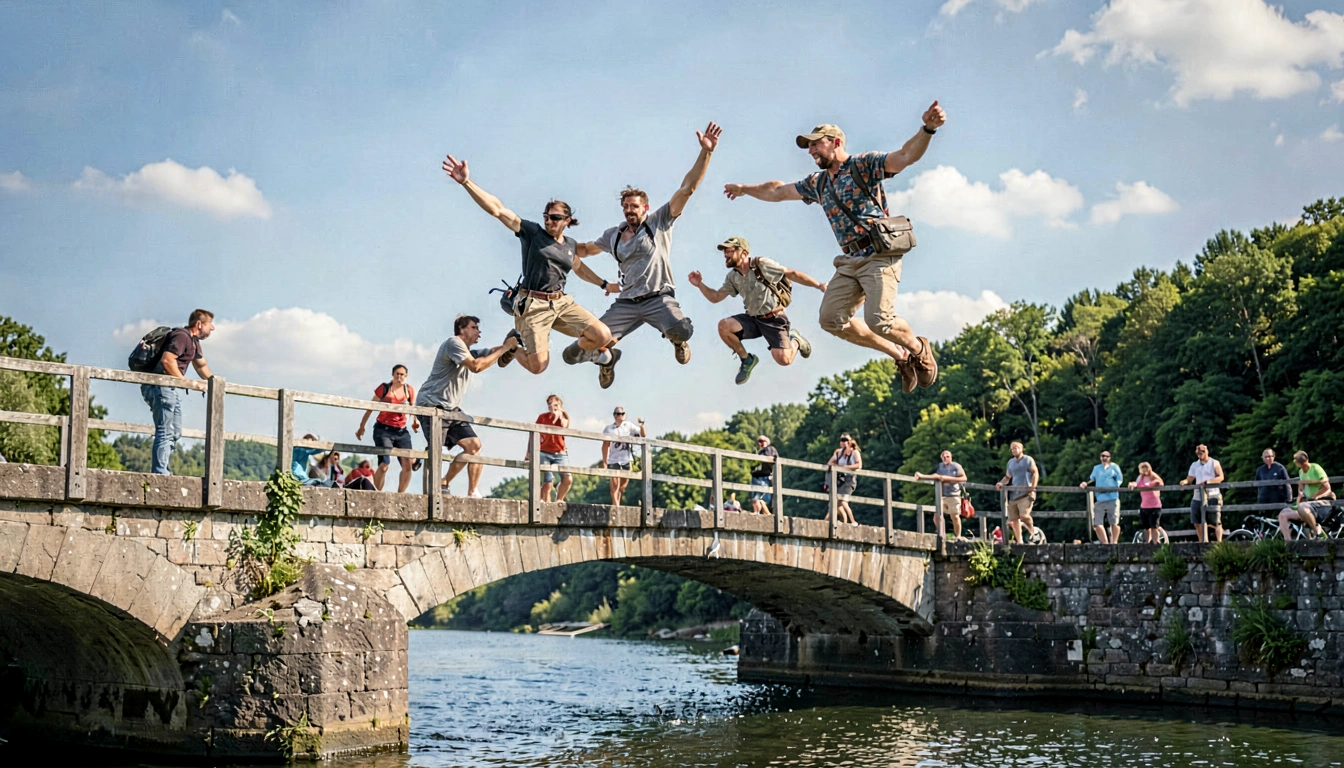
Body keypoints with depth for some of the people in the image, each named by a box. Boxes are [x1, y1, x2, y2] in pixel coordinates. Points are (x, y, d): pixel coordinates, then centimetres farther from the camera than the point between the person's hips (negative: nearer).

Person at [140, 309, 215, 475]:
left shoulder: (193, 341, 20)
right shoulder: (181, 336, -13)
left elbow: (201, 365, 33)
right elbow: (167, 360, -25)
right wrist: (184, 381, -19)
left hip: (172, 389, 11)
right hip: (161, 386, -11)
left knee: (174, 433, 13)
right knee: (165, 432, -13)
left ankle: (159, 470, 16)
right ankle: (159, 472, -14)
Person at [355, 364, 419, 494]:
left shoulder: (409, 390, 5)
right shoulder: (384, 388, -2)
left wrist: (415, 422, -5)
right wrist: (361, 427, 10)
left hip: (401, 431, 4)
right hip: (383, 429, -4)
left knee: (408, 465, -8)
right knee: (385, 464, -18)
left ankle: (400, 495, 4)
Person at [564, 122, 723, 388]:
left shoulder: (659, 222, 3)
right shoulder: (613, 236, 16)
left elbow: (687, 188, -6)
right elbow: (585, 249, 34)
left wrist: (706, 152, -16)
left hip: (659, 298, -3)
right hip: (625, 304, 4)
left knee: (680, 330, -40)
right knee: (576, 353, -9)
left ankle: (679, 341, 4)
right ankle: (607, 358, 31)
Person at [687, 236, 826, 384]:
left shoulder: (762, 264, -13)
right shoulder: (733, 277, 7)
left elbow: (792, 274, -12)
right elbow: (715, 298, 13)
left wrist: (819, 285, -17)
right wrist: (700, 284, -5)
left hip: (774, 320, -5)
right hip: (753, 320, 5)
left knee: (783, 359, -23)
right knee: (723, 326, -21)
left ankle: (795, 341, 16)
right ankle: (746, 360, 2)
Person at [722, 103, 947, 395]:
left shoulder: (864, 165, -3)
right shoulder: (817, 183, 19)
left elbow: (906, 156, -19)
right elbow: (778, 191, 35)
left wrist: (927, 129, -37)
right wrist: (745, 189, 45)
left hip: (880, 254, -8)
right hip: (850, 261, 8)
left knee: (879, 320, -23)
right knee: (832, 318, -6)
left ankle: (918, 349, 11)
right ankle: (899, 355, 7)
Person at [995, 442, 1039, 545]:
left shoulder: (1028, 460, 3)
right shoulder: (1011, 462, 19)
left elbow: (1035, 473, -4)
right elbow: (1008, 477, 24)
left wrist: (1033, 488, -14)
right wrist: (1001, 483, 3)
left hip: (1025, 493, -6)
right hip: (1013, 493, 6)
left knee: (1024, 515, -23)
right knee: (1013, 519, 3)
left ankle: (1032, 530, 5)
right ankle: (1019, 541, 12)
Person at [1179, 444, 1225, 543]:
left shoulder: (1214, 463, 4)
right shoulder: (1194, 465, 16)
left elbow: (1221, 477, -8)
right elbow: (1189, 479, 13)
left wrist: (1208, 481, -23)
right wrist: (1184, 482, -11)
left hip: (1212, 496, -5)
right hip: (1198, 497, 5)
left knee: (1216, 522, -7)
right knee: (1197, 523, 4)